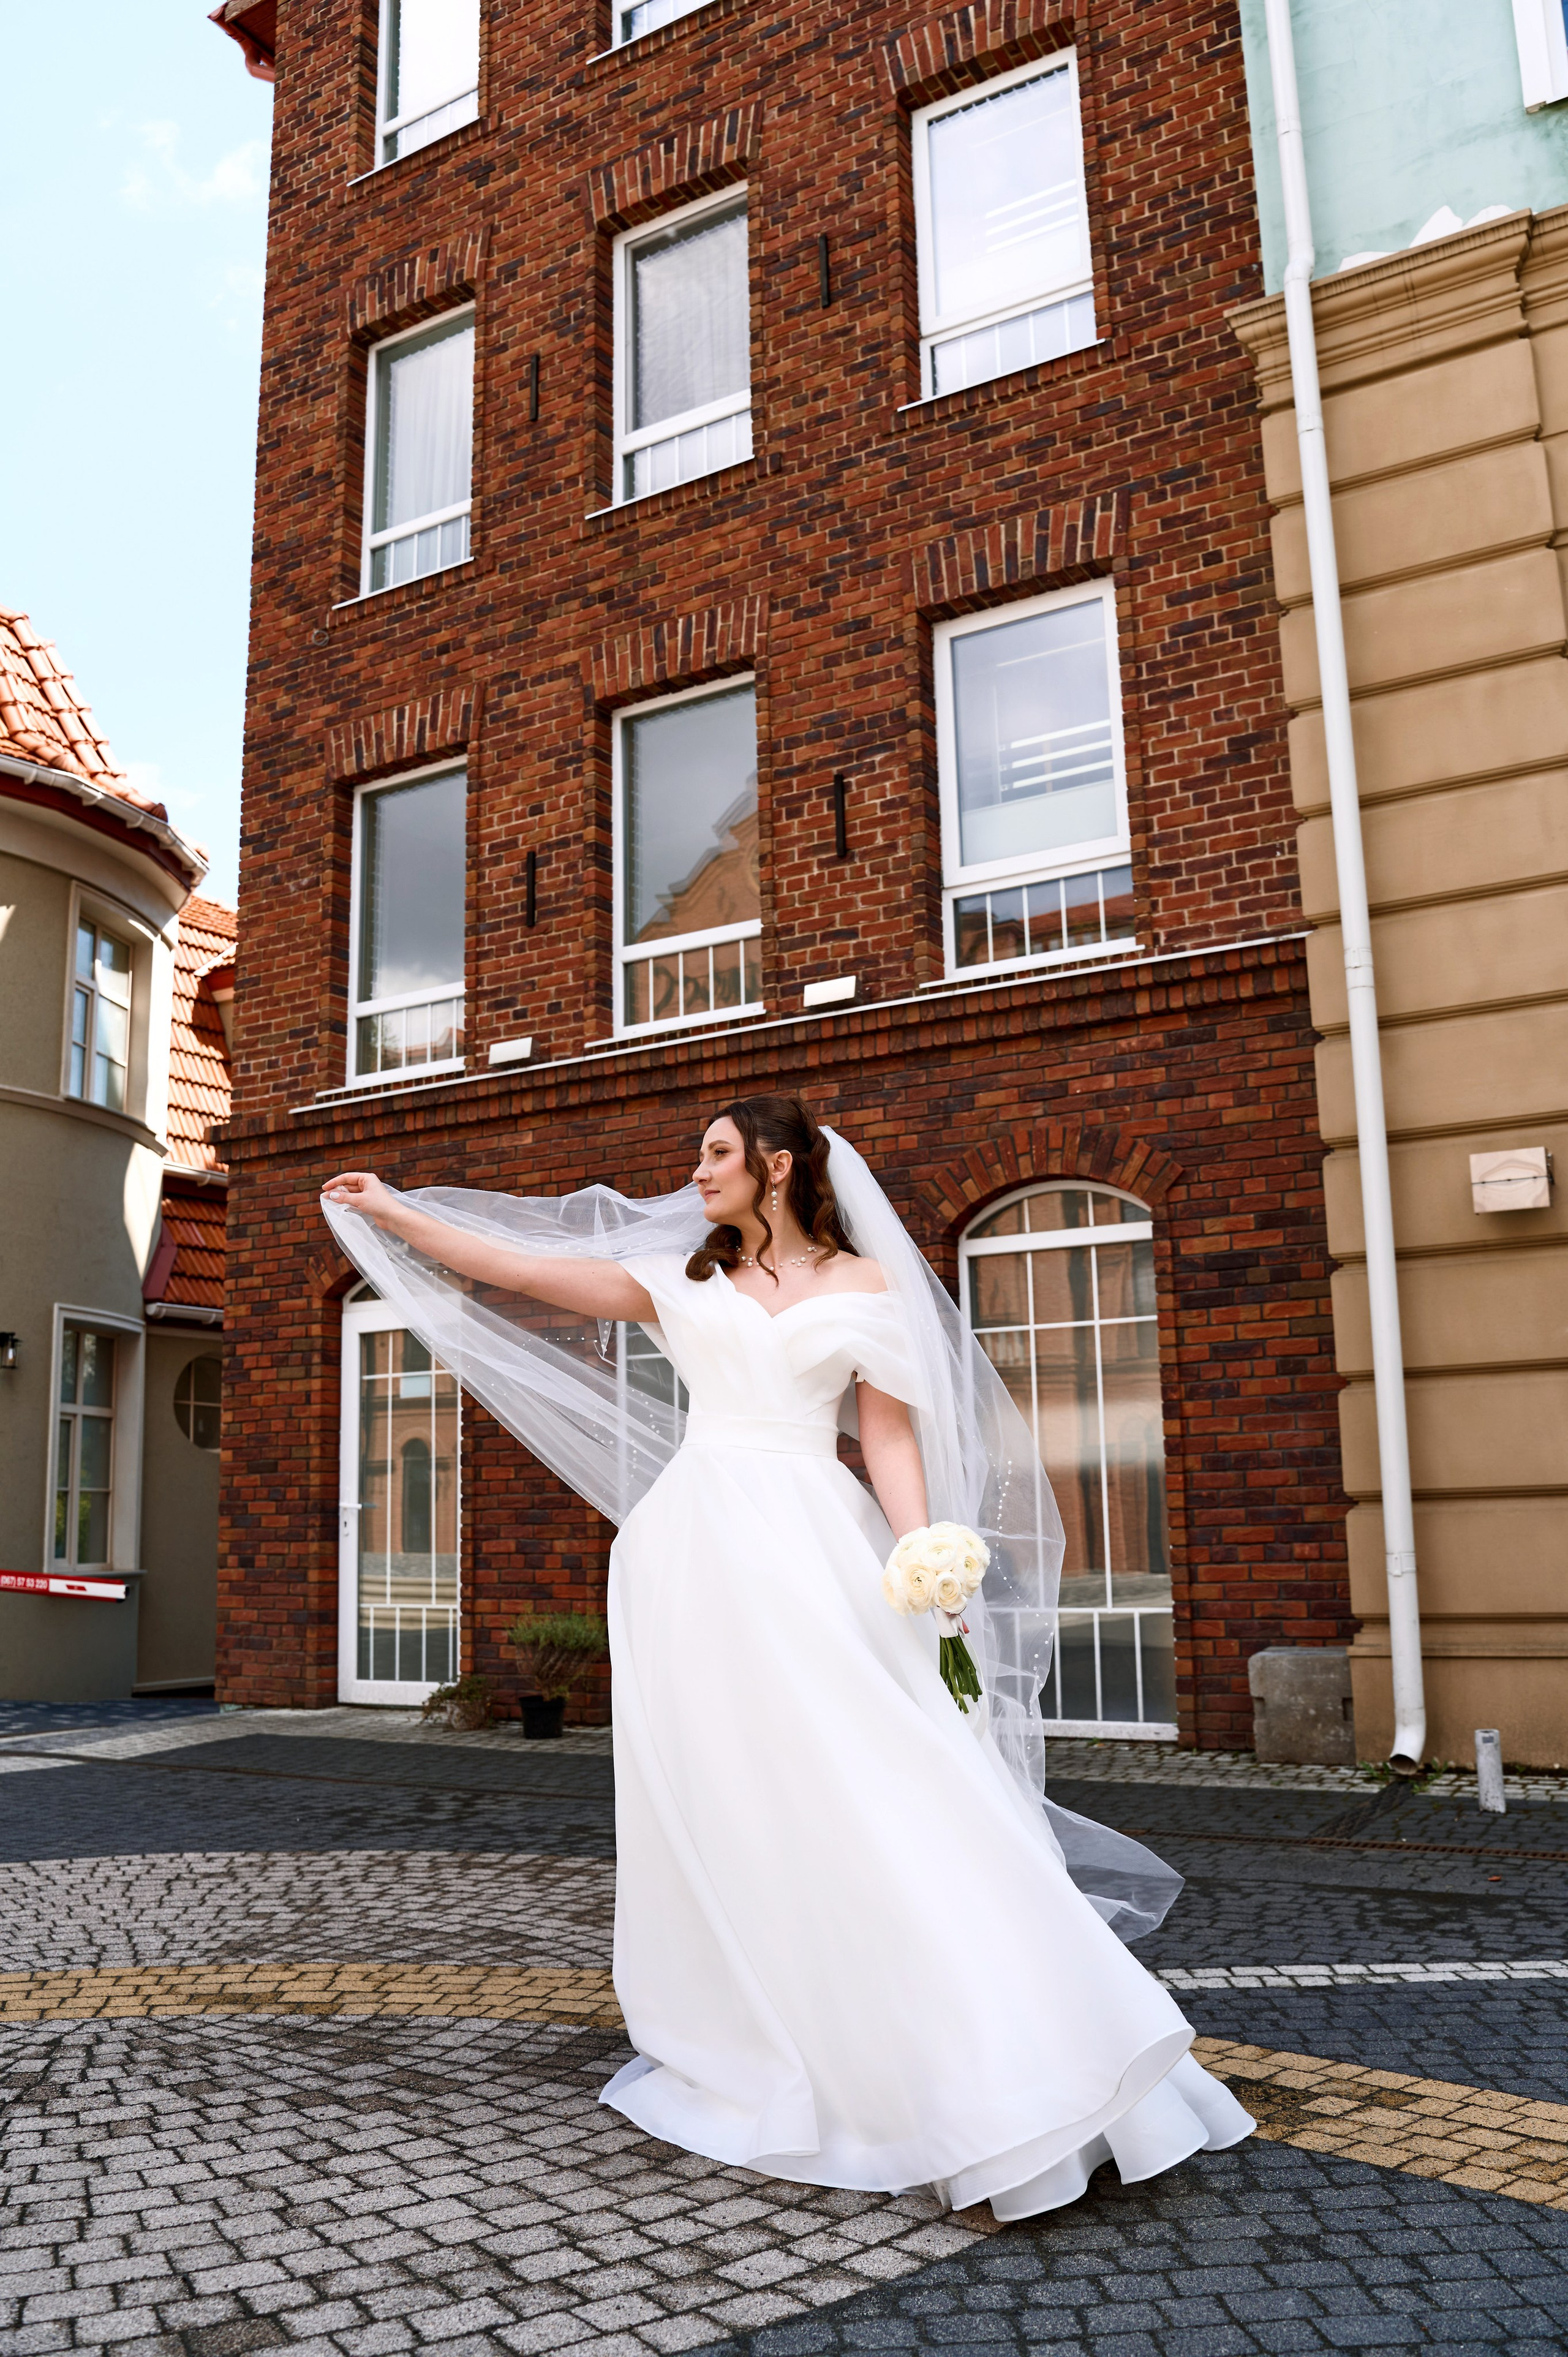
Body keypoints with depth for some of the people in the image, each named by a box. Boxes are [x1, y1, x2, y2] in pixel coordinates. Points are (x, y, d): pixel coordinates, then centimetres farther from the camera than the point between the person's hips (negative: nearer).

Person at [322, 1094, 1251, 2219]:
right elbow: (513, 1268, 14)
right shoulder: (680, 1280, 14)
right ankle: (749, 2055, 16)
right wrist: (391, 1211, 16)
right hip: (699, 1554, 3)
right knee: (721, 1800, 3)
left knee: (866, 1794, -8)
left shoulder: (864, 1283, 8)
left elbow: (892, 1435, 3)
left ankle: (974, 2073, -2)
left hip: (816, 1552, -2)